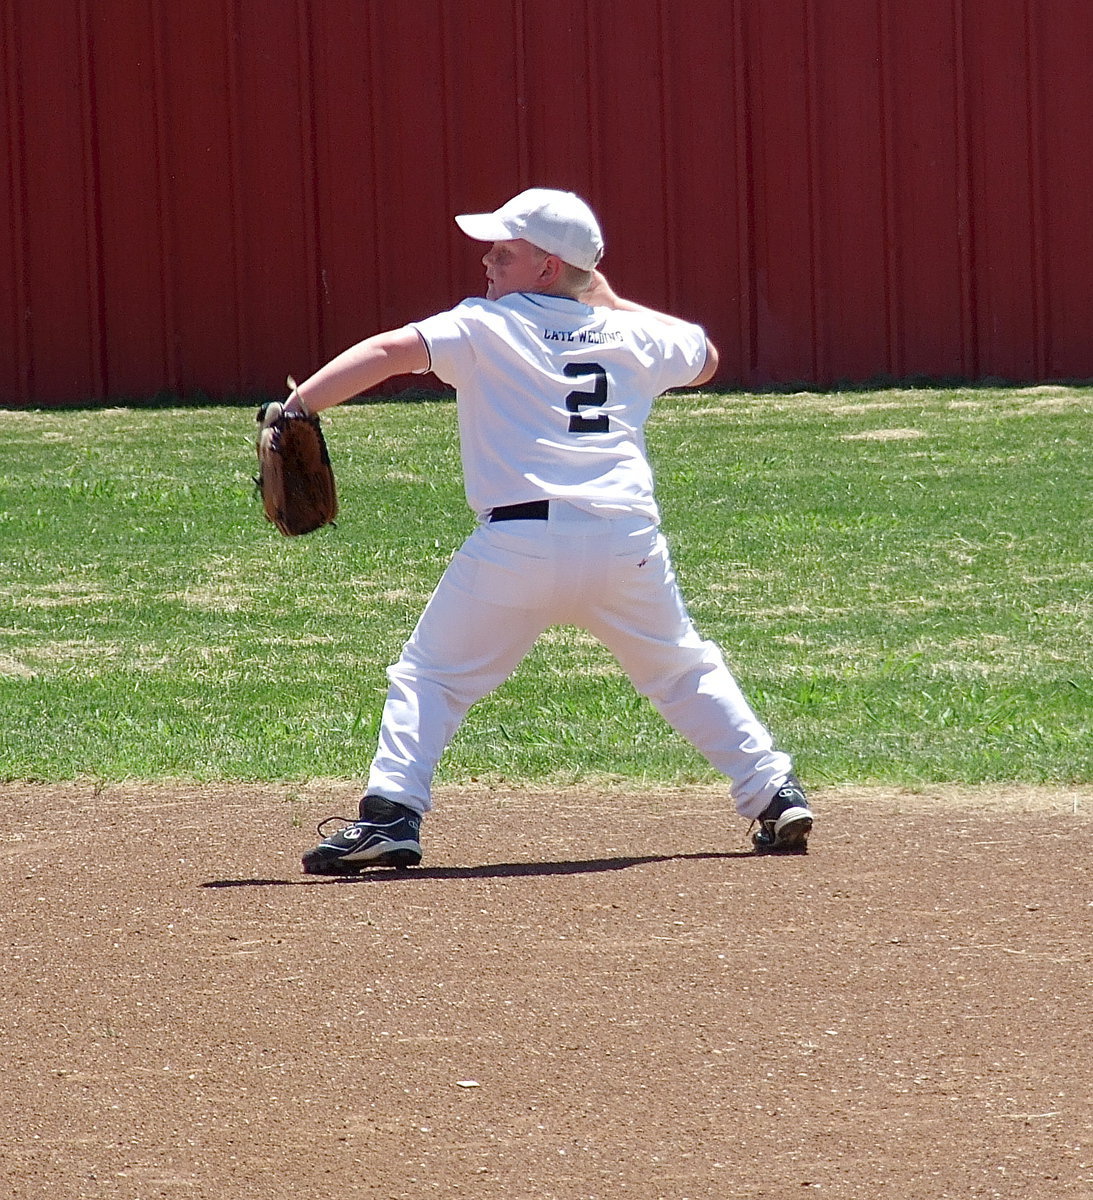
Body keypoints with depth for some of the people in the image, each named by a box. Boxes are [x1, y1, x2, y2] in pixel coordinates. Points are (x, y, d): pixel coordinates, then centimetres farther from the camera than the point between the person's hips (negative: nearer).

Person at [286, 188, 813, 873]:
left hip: (521, 541, -4)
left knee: (429, 677, 8)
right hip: (628, 543, 4)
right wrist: (610, 301, 42)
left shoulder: (486, 328, 6)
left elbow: (392, 351, -8)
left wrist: (297, 408, -14)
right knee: (686, 673, 24)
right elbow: (706, 359, 39)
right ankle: (775, 794, 18)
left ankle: (391, 816, -7)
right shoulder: (628, 334, 18)